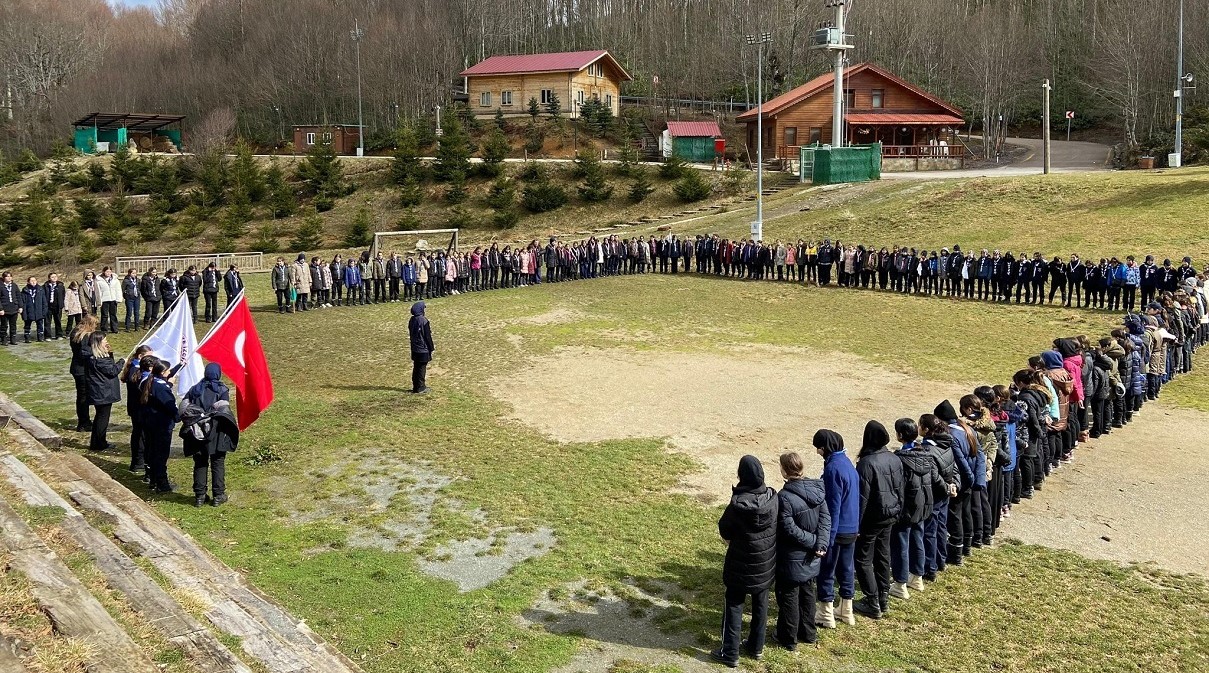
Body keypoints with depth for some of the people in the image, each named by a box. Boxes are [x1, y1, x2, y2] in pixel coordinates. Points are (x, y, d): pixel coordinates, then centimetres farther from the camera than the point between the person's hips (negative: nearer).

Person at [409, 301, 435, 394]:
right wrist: (432, 348, -5)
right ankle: (420, 388, 5)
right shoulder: (424, 321, -18)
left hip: (414, 349, 7)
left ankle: (416, 386, 21)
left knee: (416, 367, 15)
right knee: (422, 368, 1)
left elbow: (411, 334, 12)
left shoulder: (412, 320, 4)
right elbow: (428, 336, -15)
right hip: (423, 349, -7)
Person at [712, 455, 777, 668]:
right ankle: (756, 647, 33)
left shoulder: (738, 504, -26)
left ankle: (730, 653, 16)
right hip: (767, 563, 4)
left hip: (741, 565, -4)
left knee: (734, 606, 10)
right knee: (760, 604, 20)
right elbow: (776, 526, 1)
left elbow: (724, 530, -10)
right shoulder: (773, 497, -13)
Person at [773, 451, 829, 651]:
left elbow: (790, 530, -24)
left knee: (789, 597, 9)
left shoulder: (785, 496, -25)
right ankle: (808, 633, 35)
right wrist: (821, 544, -12)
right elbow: (826, 518, -6)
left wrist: (814, 542, -14)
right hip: (811, 559, 7)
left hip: (792, 558, -6)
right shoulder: (816, 489, -4)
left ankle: (788, 639, 21)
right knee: (807, 592, 22)